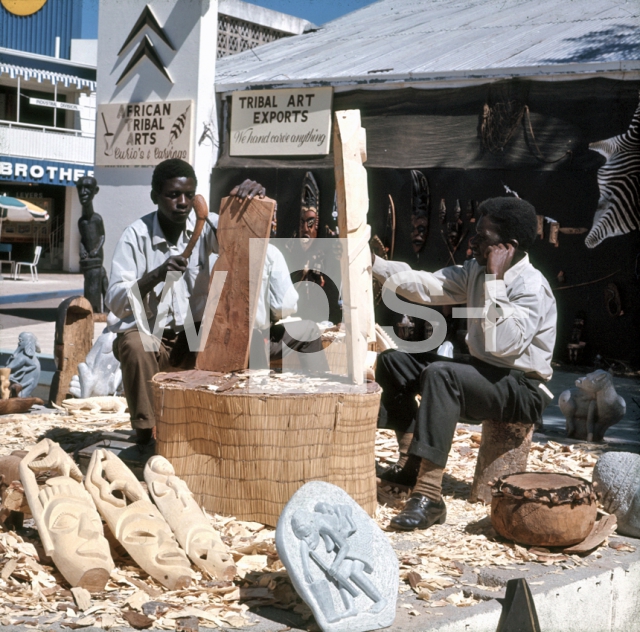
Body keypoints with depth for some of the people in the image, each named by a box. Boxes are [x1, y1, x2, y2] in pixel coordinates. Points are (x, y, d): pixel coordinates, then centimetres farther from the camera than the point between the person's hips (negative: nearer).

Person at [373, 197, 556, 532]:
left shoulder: (531, 287, -21)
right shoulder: (476, 271, 4)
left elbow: (501, 344, -33)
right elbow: (425, 286, -1)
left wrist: (495, 281, -28)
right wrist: (373, 264, -10)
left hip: (522, 390, -9)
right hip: (482, 372, 9)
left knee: (440, 374, -36)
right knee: (393, 361, 5)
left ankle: (429, 497, -39)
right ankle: (410, 462, 6)